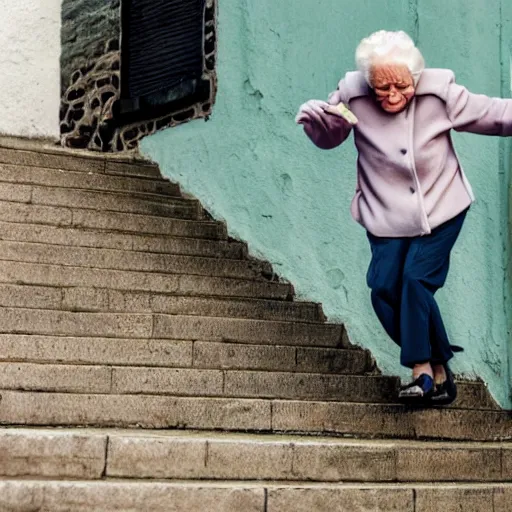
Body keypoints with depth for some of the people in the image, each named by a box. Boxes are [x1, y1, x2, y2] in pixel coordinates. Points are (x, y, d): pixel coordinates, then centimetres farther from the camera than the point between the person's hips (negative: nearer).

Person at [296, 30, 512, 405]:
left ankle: (423, 370, -5)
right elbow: (329, 138, 4)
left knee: (417, 278, -18)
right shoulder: (353, 97, -12)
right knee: (384, 287, -8)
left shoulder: (439, 93, -15)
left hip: (441, 210, -2)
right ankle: (437, 369, 2)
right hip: (387, 216, 2)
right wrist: (315, 118, -17)